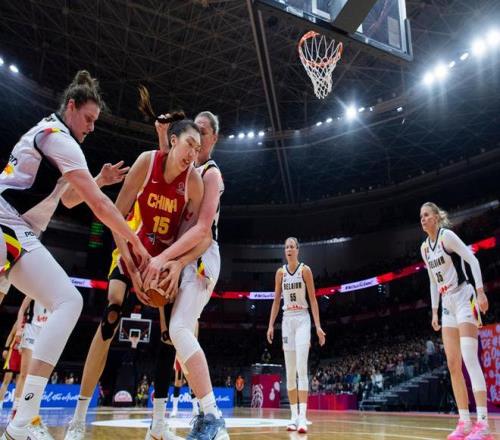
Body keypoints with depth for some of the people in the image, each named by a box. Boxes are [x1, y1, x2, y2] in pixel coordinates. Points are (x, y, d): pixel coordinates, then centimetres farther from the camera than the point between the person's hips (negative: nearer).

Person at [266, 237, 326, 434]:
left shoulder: (305, 270, -3)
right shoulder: (280, 272, 6)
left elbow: (313, 299, -4)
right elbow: (276, 301, 10)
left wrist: (318, 326, -9)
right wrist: (271, 325, 4)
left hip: (302, 319, -4)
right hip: (287, 320, 4)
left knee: (301, 368, -14)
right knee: (290, 371, 4)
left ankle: (303, 416, -16)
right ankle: (294, 416, 11)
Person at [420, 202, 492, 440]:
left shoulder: (447, 235, -9)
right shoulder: (424, 247, 12)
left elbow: (473, 260, -13)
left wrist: (481, 293, -21)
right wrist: (434, 311, 16)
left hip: (464, 299, -8)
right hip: (448, 305, 8)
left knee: (470, 359, -17)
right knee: (453, 365, 4)